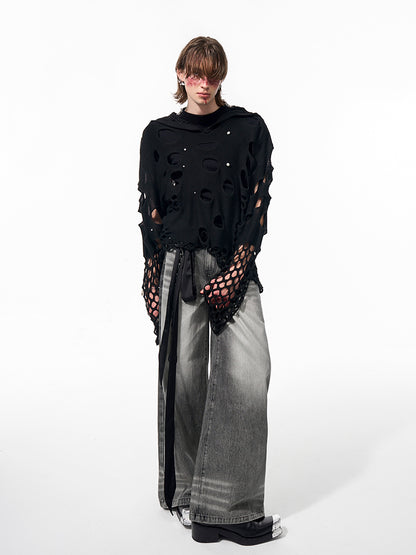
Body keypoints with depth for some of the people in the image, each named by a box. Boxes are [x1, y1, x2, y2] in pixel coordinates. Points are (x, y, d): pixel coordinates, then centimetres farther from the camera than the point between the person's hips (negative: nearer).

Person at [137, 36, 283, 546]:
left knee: (249, 374, -14)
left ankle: (226, 508, -8)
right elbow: (150, 210, 8)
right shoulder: (159, 134, 11)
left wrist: (233, 272, -9)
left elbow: (258, 202, 1)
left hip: (234, 265, 0)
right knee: (184, 376, 0)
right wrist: (155, 283, 0)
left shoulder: (249, 129, 8)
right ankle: (185, 492, 18)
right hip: (179, 264, 0)